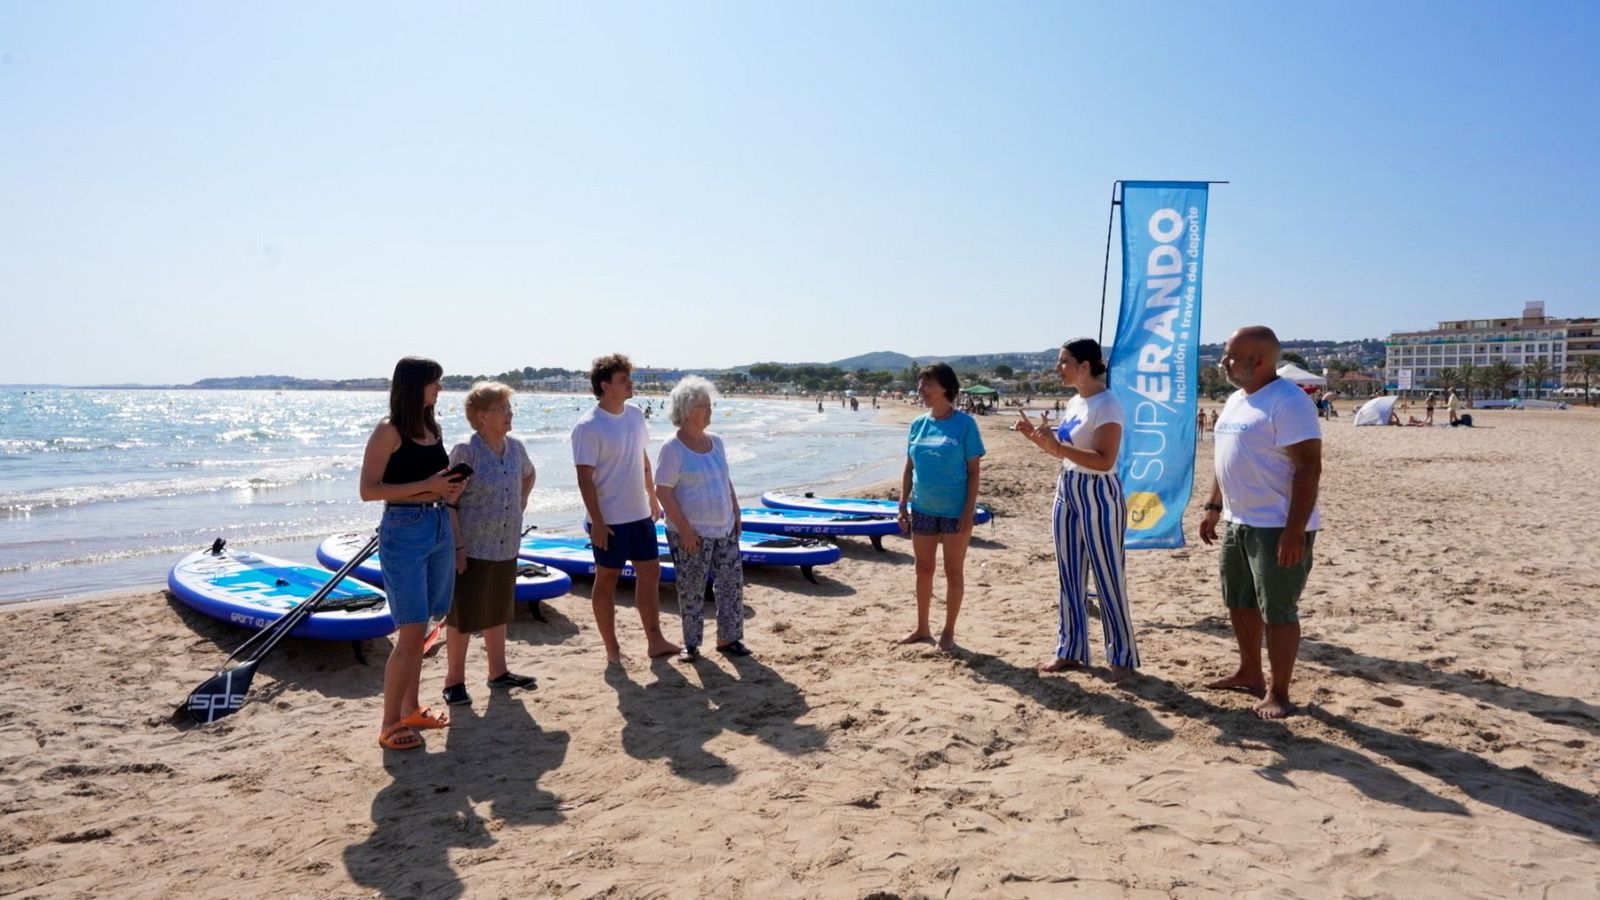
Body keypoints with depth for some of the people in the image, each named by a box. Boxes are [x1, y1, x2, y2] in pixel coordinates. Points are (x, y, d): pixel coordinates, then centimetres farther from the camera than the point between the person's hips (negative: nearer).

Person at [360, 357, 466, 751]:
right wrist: (427, 485, -19)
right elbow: (368, 490, -14)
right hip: (404, 531, -7)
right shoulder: (389, 431, -10)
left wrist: (451, 488, 0)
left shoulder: (432, 428, 11)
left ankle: (410, 710, 25)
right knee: (411, 632, -7)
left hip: (440, 529, 7)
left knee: (418, 629, 14)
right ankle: (389, 726, 4)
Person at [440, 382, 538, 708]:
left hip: (506, 547, 7)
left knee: (498, 610, 18)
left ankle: (498, 671, 31)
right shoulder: (465, 450, -16)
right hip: (472, 548, -6)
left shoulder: (515, 447, 3)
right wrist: (457, 545, -19)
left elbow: (529, 475, 25)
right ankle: (454, 680, 17)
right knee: (463, 614, 4)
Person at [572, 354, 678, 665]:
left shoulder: (635, 415, 5)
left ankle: (654, 640, 22)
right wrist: (597, 521, -19)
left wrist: (652, 498, 19)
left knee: (650, 573, 12)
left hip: (640, 513, 7)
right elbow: (585, 477, -17)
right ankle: (612, 649, 16)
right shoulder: (588, 427, -17)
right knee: (607, 580, 5)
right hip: (609, 519, -7)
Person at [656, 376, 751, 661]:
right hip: (691, 533, -6)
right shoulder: (672, 449, -13)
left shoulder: (715, 442, 9)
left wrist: (736, 514, 11)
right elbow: (663, 491, -16)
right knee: (691, 590, 3)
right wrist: (684, 528, -19)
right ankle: (691, 643, 18)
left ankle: (728, 638, 20)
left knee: (732, 582, 7)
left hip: (724, 529, 7)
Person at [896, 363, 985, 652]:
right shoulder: (918, 424, 4)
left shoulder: (964, 423, -9)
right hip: (922, 509, 5)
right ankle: (922, 628, 28)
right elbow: (909, 468, 9)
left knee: (953, 571, 7)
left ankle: (948, 632, 19)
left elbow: (973, 471, -9)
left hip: (955, 510, -5)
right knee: (923, 569, 14)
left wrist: (969, 511, -14)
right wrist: (903, 505, 4)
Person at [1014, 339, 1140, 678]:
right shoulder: (1073, 403, 11)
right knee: (1069, 577, 13)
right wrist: (1037, 436, 7)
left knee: (1108, 579, 0)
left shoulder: (1106, 405, -16)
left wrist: (1056, 446, -27)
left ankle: (1122, 656, 12)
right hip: (1067, 492, 9)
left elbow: (1104, 461, -23)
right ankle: (1070, 650, 23)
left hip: (1098, 495, -9)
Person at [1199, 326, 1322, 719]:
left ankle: (1278, 692, 12)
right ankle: (1250, 673, 34)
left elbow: (1309, 467, -21)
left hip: (1278, 528, -10)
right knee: (1239, 602, 18)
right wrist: (1213, 508, 18)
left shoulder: (1288, 403, -18)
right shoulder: (1236, 400, 12)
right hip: (1238, 523, 10)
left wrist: (1295, 531, -25)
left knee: (1278, 611, -1)